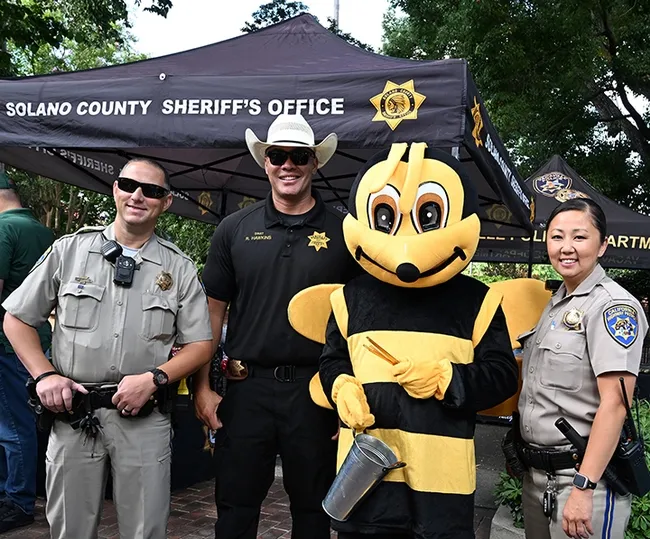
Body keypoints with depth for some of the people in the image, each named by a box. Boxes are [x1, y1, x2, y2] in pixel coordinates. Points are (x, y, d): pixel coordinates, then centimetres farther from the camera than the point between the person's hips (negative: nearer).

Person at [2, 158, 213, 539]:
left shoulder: (179, 269, 3)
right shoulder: (68, 250, 4)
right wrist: (45, 375, -3)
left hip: (144, 416, 0)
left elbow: (201, 344, 4)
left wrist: (154, 378, -11)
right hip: (72, 412, 1)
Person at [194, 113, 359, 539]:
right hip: (247, 388, 1)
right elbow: (213, 311, 7)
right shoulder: (235, 229, 5)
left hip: (316, 391, 0)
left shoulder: (344, 233, 1)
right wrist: (203, 387, 1)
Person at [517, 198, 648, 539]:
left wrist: (583, 487, -24)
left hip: (585, 473, -7)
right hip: (535, 473, 8)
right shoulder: (555, 304, 10)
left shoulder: (612, 305, -14)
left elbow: (614, 403, -21)